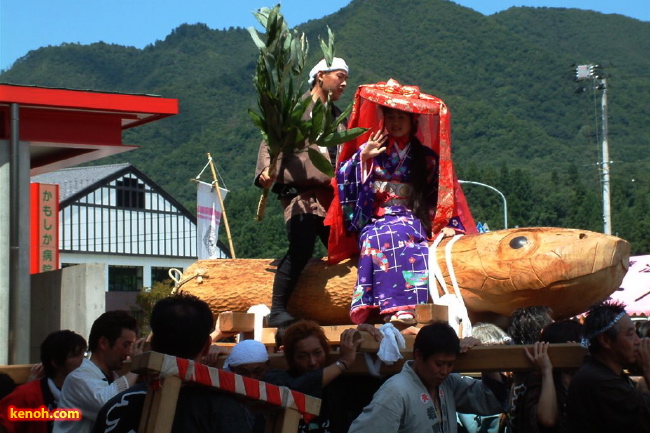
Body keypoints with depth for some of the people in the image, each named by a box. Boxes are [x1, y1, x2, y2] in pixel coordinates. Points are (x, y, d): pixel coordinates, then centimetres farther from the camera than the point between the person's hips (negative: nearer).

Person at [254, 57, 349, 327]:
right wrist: (267, 169, -20)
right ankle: (277, 310, -19)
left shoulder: (337, 117, 27)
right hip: (302, 193, -7)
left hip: (332, 196, 7)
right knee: (302, 248, -23)